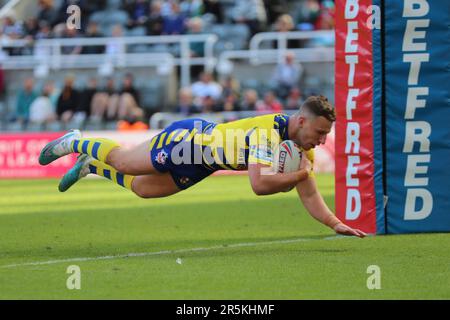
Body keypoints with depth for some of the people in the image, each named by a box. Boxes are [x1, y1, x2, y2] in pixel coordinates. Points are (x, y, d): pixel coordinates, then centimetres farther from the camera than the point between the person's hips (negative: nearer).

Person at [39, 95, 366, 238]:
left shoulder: (303, 147, -13)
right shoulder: (268, 131, -39)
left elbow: (309, 195, -8)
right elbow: (259, 184, -48)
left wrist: (336, 224, -21)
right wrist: (299, 174, -40)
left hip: (199, 164, 7)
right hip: (187, 138, -7)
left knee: (142, 188, 21)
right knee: (122, 161, 13)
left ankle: (90, 165, 43)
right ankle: (75, 143, 39)